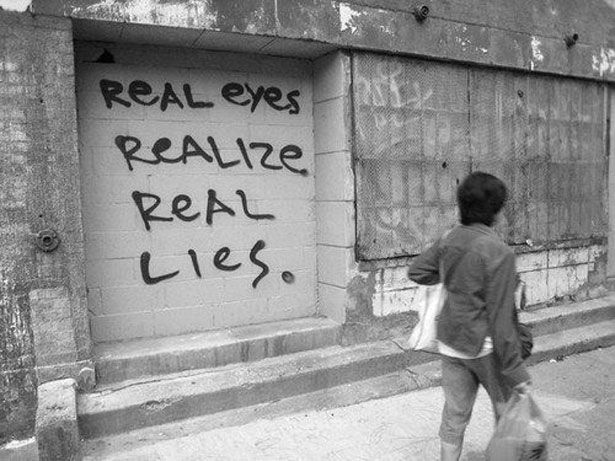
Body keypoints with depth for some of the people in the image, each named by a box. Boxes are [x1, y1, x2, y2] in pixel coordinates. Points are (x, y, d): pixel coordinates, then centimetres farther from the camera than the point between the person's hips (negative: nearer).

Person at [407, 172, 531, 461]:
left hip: (450, 341, 6)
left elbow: (416, 271, 12)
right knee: (508, 409, 19)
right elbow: (500, 318, -20)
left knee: (455, 413, 16)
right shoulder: (498, 252, -20)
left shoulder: (448, 241, -2)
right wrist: (516, 372, -13)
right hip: (485, 346, -5)